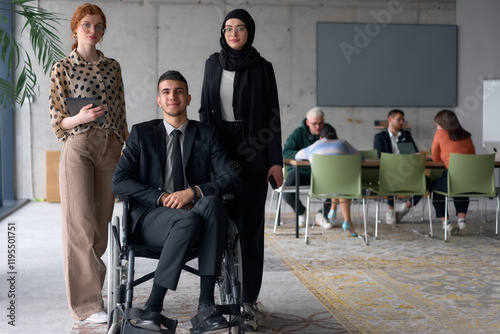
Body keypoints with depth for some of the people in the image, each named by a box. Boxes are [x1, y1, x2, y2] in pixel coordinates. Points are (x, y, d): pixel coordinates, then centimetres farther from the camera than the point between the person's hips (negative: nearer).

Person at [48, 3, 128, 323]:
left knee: (101, 222, 7)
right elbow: (58, 122, 0)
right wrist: (80, 118, -20)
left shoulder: (113, 66, 13)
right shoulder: (62, 68, 2)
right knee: (80, 224, -5)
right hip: (78, 148, -4)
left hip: (110, 149, 4)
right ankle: (87, 302, 1)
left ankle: (90, 284, 24)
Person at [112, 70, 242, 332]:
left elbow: (232, 179, 0)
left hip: (194, 213, 2)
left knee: (212, 204, -34)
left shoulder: (206, 135, 13)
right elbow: (119, 181, -1)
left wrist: (193, 192, -16)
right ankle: (153, 308, -30)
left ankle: (206, 303, -35)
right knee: (188, 220, -35)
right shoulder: (142, 133, 11)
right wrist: (163, 197, -14)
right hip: (152, 217, -1)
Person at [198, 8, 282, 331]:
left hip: (253, 155, -3)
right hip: (219, 151, 3)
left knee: (250, 227, -3)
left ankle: (249, 301, 3)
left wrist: (276, 161, -8)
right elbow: (205, 109, 13)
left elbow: (273, 116, -1)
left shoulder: (262, 68, 0)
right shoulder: (213, 64, 9)